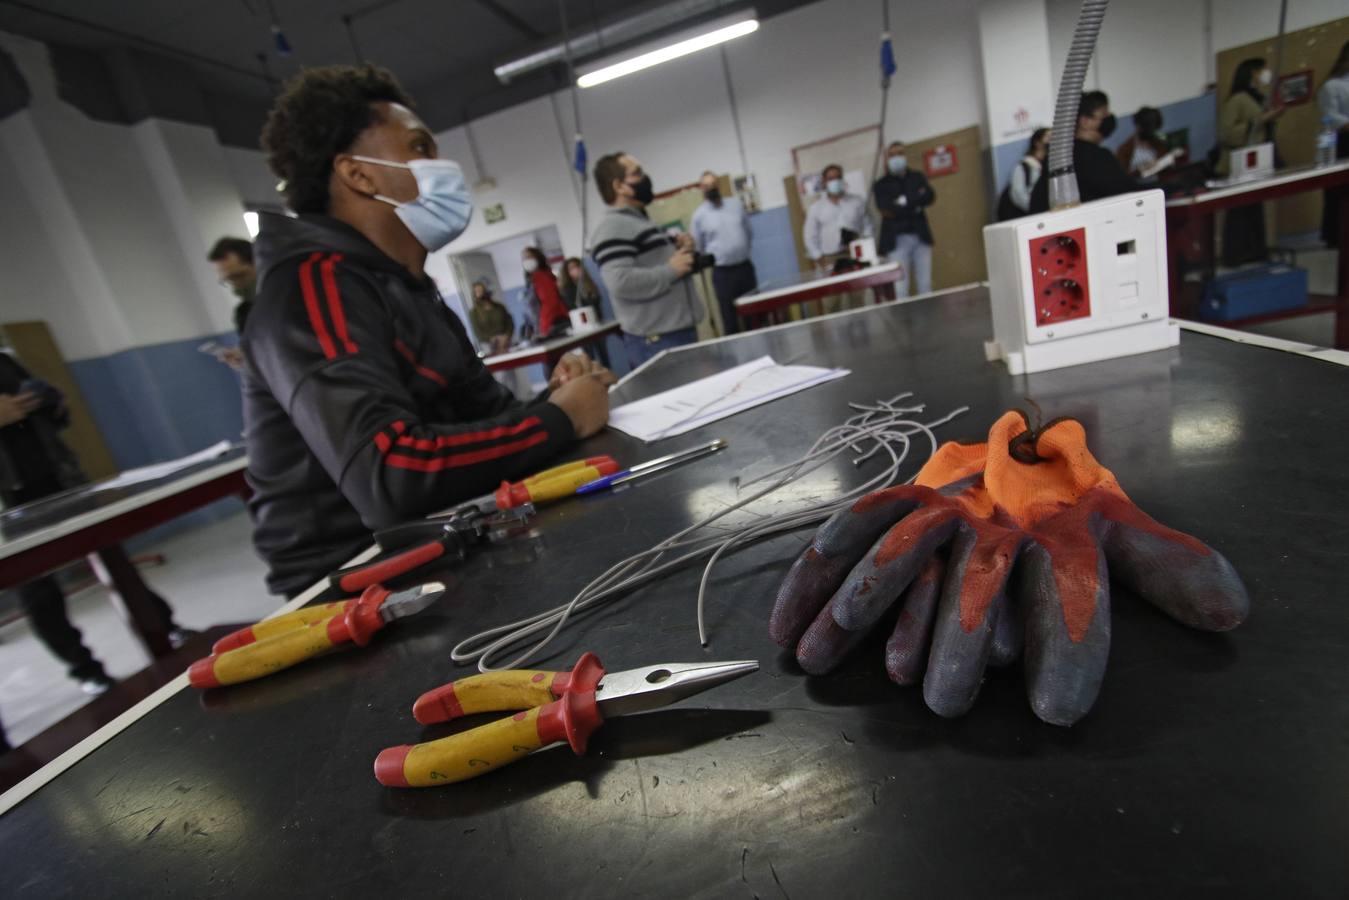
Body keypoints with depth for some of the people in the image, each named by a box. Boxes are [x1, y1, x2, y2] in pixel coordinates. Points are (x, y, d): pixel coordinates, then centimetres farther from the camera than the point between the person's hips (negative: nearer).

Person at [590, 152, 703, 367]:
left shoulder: (640, 221, 21)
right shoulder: (612, 227, -13)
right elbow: (621, 282, -26)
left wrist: (678, 250, 10)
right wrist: (671, 270, -18)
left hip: (681, 331, 10)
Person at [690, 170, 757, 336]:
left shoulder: (736, 204, 7)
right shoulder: (699, 214, -3)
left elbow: (748, 231, 16)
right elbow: (698, 247, 2)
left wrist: (743, 251, 13)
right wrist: (713, 258, 4)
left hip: (745, 267, 4)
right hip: (722, 272, -3)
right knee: (730, 320, 0)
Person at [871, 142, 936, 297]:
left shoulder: (918, 177, 15)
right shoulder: (880, 185, 5)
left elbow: (929, 196, -2)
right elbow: (887, 210, -11)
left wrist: (905, 202, -11)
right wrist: (915, 205, -8)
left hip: (921, 237, 3)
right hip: (897, 240, -3)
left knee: (926, 286, 5)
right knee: (901, 289, -6)